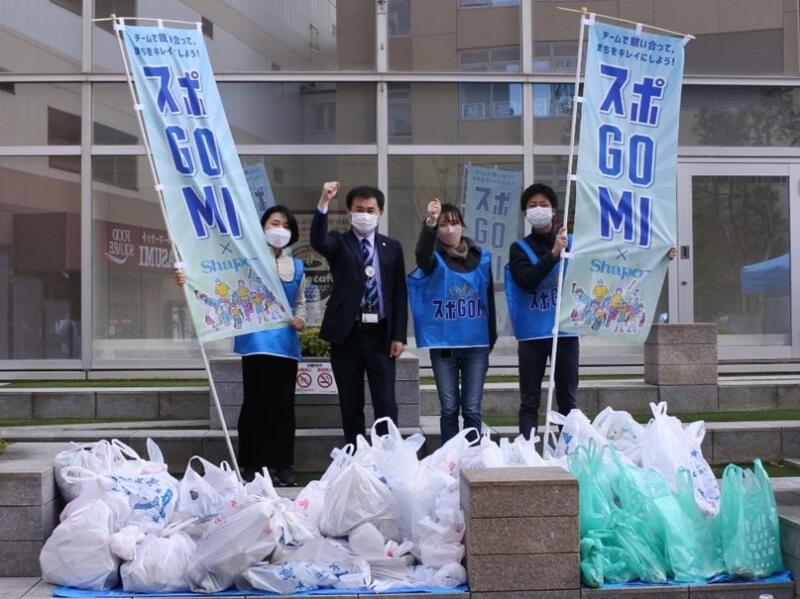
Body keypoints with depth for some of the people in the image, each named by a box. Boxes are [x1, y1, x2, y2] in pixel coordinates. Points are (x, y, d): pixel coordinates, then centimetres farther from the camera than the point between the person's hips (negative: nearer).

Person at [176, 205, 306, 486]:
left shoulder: (296, 267, 15)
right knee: (256, 403, -5)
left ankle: (282, 465, 15)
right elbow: (220, 284, -5)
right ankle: (253, 466, 2)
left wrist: (301, 319, 2)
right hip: (256, 342, -5)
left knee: (283, 405, 7)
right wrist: (190, 281, -22)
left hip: (286, 344, 5)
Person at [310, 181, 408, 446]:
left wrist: (399, 335, 0)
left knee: (386, 404, -1)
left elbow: (400, 293, 7)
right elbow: (317, 241, -20)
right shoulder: (339, 242, 3)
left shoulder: (392, 247, 9)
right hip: (346, 334, -1)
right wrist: (323, 203, -33)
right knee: (351, 405, 7)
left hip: (380, 334, 1)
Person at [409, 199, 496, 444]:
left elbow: (489, 299, 11)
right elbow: (422, 254, -27)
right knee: (449, 408, 5)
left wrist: (491, 339, 11)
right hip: (443, 345, -1)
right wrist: (429, 223, -45)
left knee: (472, 409, 5)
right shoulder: (434, 259, -2)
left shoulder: (481, 257, 5)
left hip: (476, 344, 1)